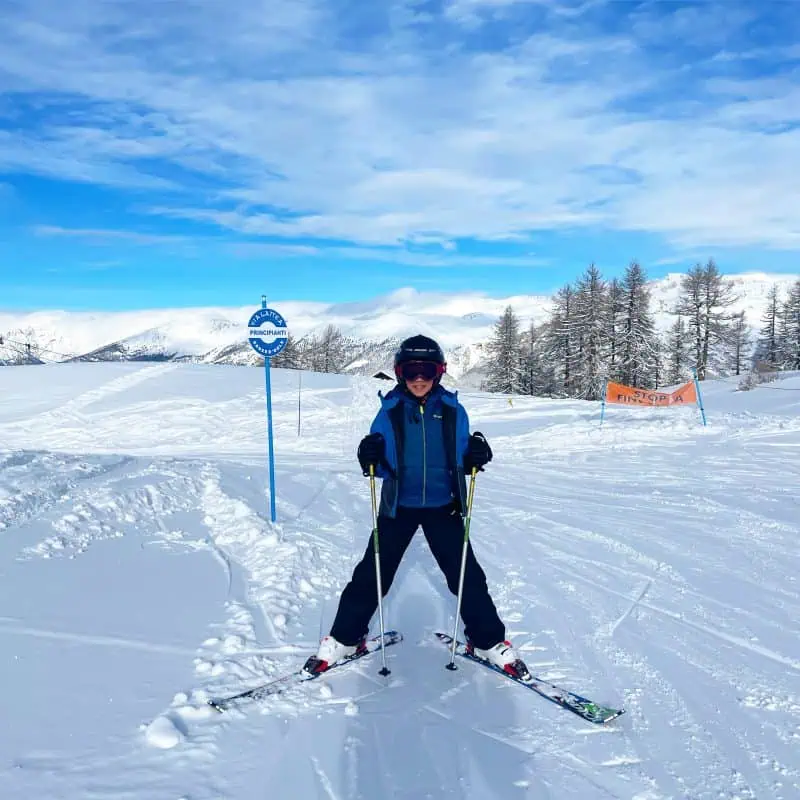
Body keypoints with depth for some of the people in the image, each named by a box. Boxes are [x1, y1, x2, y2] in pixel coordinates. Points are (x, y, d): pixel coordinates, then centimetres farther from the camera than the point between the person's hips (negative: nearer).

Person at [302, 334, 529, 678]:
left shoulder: (453, 410, -5)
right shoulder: (389, 411, -7)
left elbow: (460, 462, 2)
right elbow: (382, 468, -3)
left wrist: (476, 455, -19)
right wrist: (369, 459, -25)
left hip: (443, 507, 1)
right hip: (398, 506, 0)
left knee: (466, 574, 6)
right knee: (372, 573, 5)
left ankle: (489, 641, 25)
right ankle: (344, 638, 24)